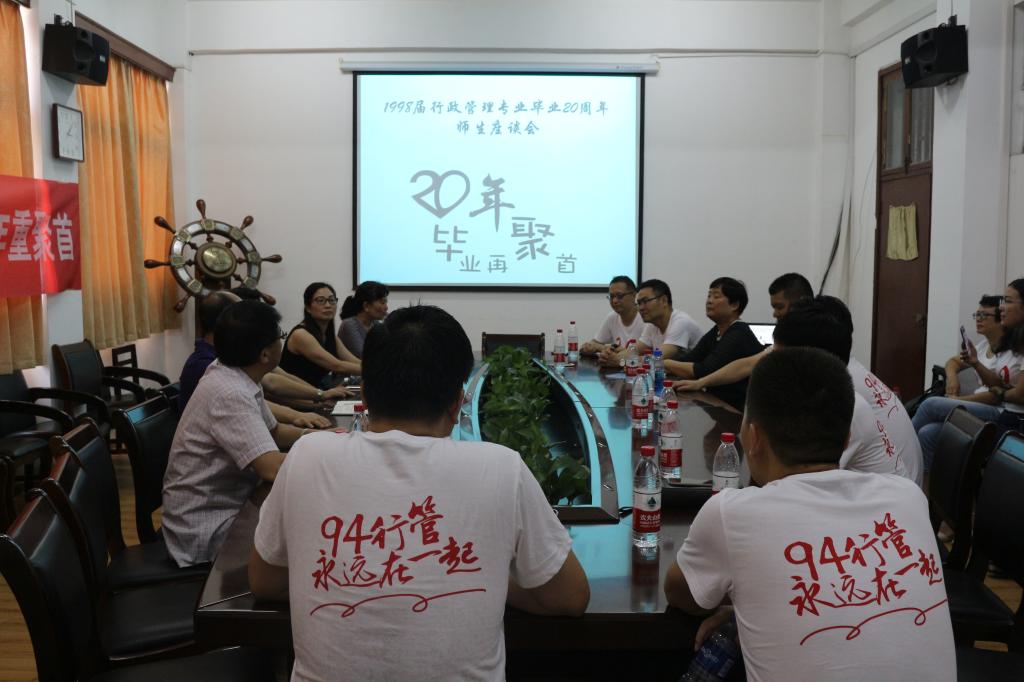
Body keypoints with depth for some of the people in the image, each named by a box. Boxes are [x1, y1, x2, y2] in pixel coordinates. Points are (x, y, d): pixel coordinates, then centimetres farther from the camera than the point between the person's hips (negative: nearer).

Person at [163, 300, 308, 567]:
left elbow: (275, 431, 15)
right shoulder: (229, 394, -27)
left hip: (229, 503, 9)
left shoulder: (238, 377, 1)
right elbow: (273, 468, -33)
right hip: (204, 531, -9)